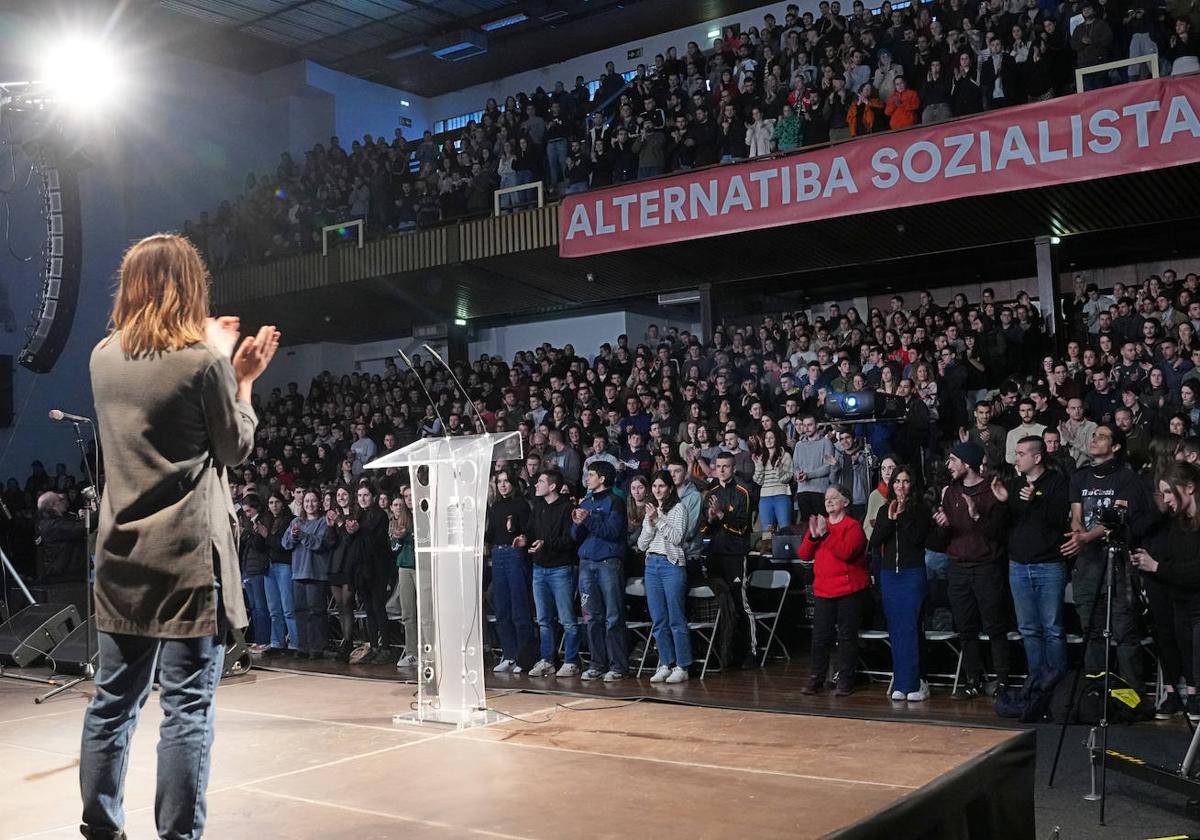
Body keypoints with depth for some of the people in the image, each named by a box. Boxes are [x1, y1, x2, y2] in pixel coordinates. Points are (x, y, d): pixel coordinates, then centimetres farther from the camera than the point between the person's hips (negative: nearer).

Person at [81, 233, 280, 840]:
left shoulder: (104, 357, 6)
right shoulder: (204, 361, -12)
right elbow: (236, 447, -1)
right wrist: (242, 377, 10)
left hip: (121, 555, 7)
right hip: (189, 554, -6)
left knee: (114, 699, 16)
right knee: (188, 708, 0)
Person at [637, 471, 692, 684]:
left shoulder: (679, 509, 1)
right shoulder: (651, 511, 18)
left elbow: (677, 537, -11)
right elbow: (641, 545, 12)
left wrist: (658, 520, -13)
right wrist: (650, 524, -3)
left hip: (672, 564, -6)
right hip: (652, 564, 6)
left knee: (676, 619, -5)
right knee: (658, 621, 6)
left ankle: (681, 667, -2)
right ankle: (665, 664, 13)